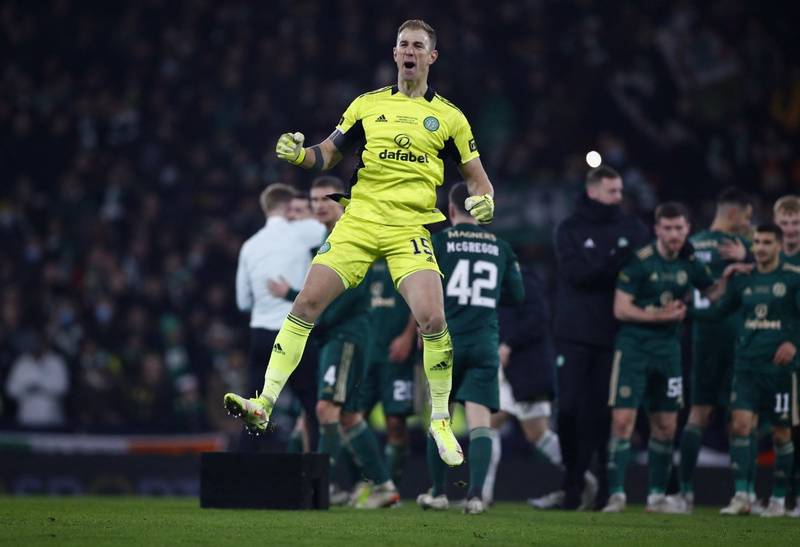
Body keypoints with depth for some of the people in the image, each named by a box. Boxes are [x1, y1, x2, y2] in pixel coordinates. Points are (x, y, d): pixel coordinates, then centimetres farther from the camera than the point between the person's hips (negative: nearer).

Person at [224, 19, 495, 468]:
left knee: (432, 320, -20)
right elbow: (328, 155, 19)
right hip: (359, 219, 2)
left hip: (411, 229, -2)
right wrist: (298, 154, -2)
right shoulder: (368, 105, 13)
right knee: (307, 302, -12)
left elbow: (476, 176, 13)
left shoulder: (448, 116, 9)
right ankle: (264, 405, -6)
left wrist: (483, 202, -8)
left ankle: (440, 422, -1)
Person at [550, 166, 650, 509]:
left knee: (605, 412, 0)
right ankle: (574, 484, 8)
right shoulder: (570, 229, 4)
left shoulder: (633, 229, 8)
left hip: (615, 334, 0)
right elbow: (576, 273, -11)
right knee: (571, 408, -1)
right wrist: (619, 262, -18)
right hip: (575, 334, 0)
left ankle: (607, 487, 4)